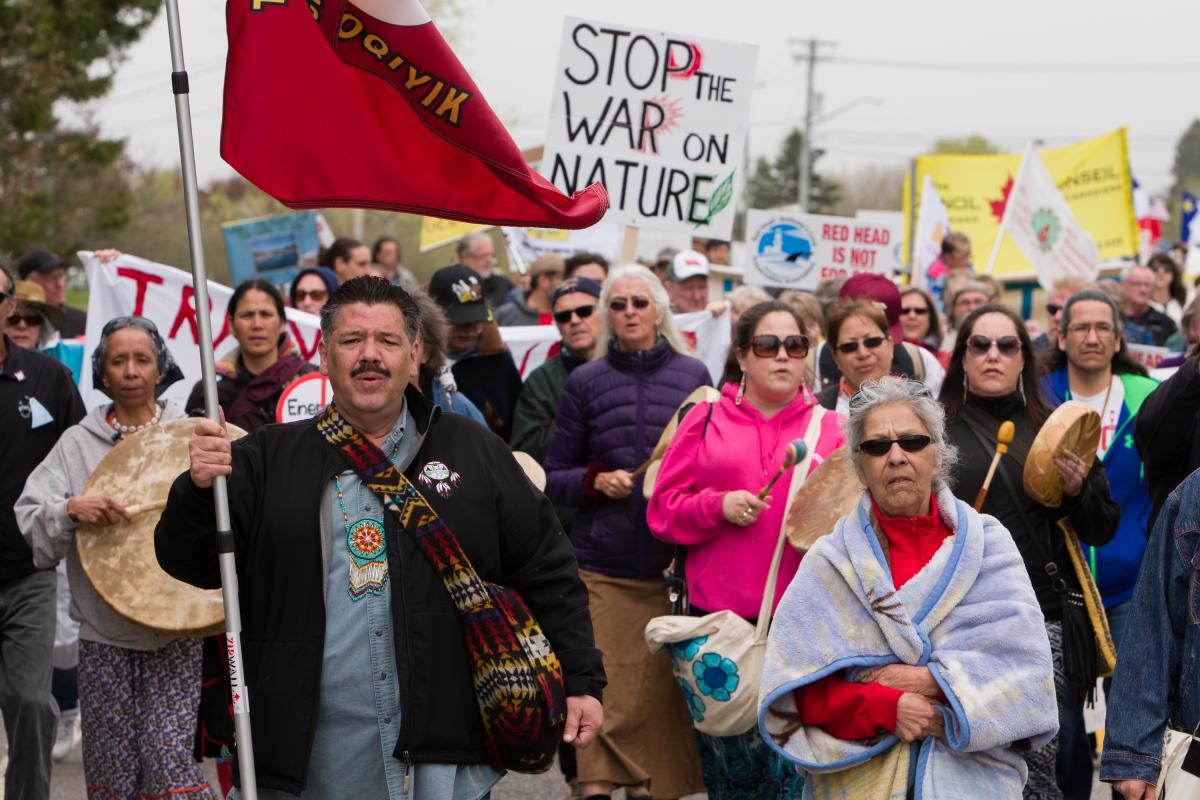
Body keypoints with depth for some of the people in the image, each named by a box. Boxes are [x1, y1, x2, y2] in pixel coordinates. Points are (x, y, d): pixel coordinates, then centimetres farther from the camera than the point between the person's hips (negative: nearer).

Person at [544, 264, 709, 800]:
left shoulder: (693, 376, 7)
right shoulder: (584, 383, 7)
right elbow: (554, 477, 9)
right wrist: (595, 480, -9)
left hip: (675, 561, 0)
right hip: (603, 567, 0)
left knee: (666, 689, 0)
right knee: (607, 690, -6)